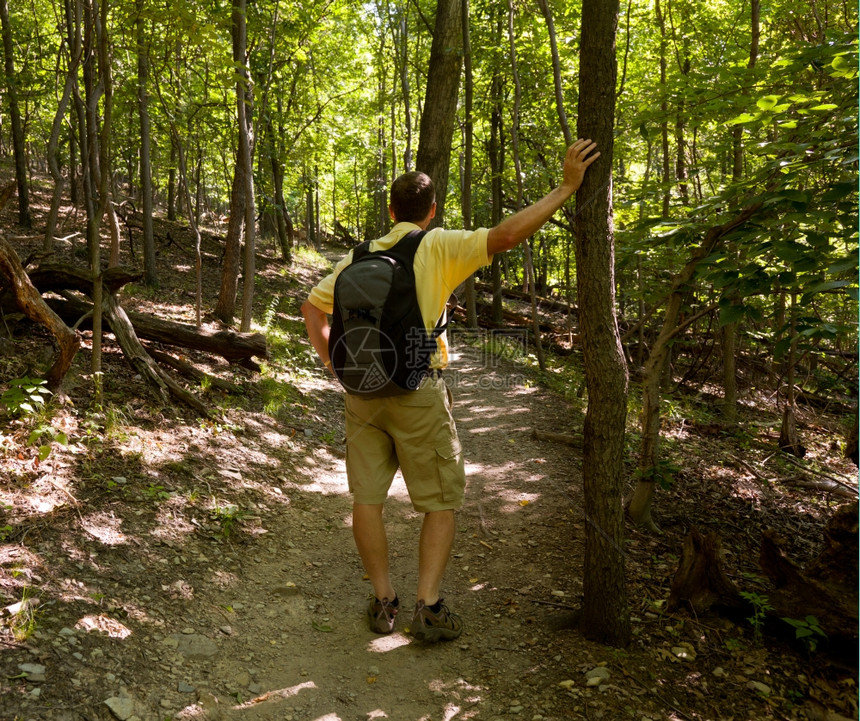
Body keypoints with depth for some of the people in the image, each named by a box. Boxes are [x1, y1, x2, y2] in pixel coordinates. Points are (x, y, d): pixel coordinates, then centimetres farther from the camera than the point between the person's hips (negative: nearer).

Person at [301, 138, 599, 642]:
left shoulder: (361, 257, 10)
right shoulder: (439, 247, -5)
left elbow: (313, 306, 15)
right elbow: (507, 234, -16)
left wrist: (330, 359, 17)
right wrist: (567, 186, -12)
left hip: (363, 389, 5)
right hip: (418, 392, -4)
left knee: (368, 497, 13)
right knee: (442, 502, 9)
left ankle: (384, 601, 21)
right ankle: (428, 606, 7)